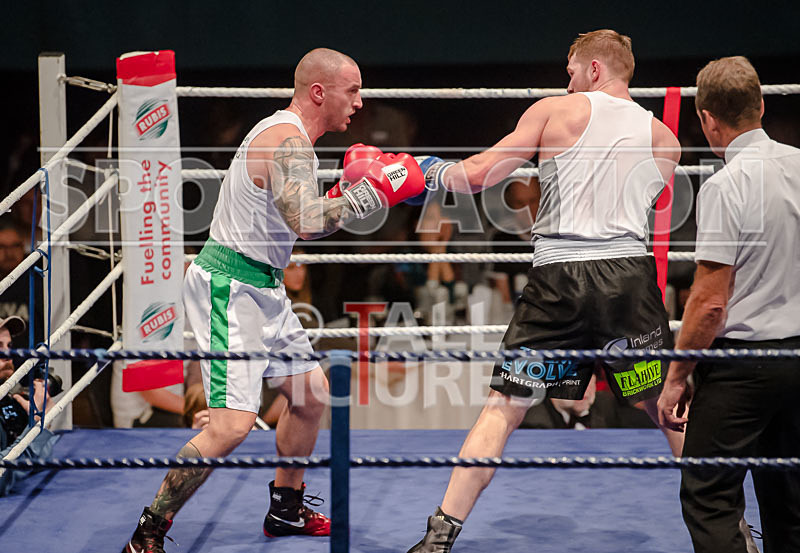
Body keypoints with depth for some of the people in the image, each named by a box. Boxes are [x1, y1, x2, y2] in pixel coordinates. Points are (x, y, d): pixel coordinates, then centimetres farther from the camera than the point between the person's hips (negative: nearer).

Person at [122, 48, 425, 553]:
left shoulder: (290, 137, 14)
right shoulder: (288, 141, -19)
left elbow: (304, 219, 19)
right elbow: (307, 223, -33)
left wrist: (349, 188, 7)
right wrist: (370, 193, -23)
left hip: (263, 286, 11)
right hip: (231, 287, -11)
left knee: (312, 393, 18)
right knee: (232, 424, -16)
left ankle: (286, 510, 34)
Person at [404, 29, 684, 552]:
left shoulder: (555, 111, 7)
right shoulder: (665, 140, 14)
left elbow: (478, 175, 4)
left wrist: (429, 171, 22)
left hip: (558, 277, -1)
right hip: (630, 274, 2)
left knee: (502, 408, 5)